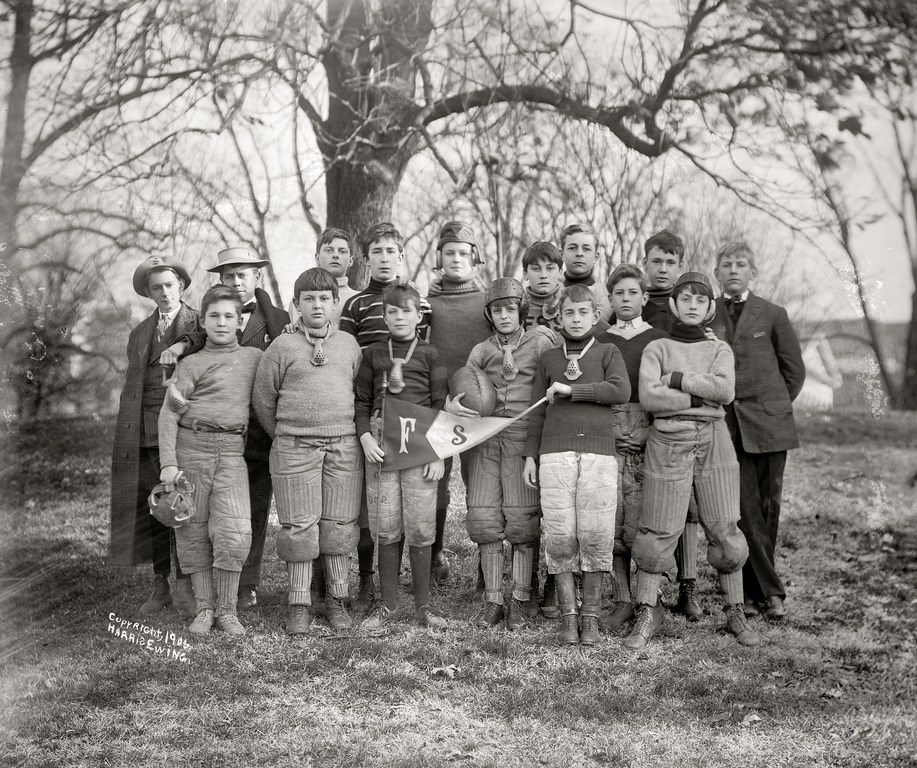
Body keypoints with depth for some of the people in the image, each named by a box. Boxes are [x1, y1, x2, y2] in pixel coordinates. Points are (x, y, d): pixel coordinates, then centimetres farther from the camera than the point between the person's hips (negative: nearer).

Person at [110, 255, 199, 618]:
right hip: (146, 431, 4)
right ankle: (160, 584, 10)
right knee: (153, 506, 3)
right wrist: (124, 437, 15)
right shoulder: (139, 335, 20)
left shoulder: (202, 324, 7)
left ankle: (183, 584, -3)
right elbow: (132, 384, 20)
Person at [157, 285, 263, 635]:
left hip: (232, 451, 1)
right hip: (191, 447, -1)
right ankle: (204, 608, 14)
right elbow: (169, 414, -1)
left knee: (235, 530, -12)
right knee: (193, 531, 2)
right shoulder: (191, 363, 4)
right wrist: (168, 463, -9)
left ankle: (227, 609, 2)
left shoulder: (255, 357, 12)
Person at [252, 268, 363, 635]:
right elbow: (263, 399, 6)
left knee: (339, 527, 5)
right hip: (294, 449, -2)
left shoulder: (349, 344, 10)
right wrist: (284, 436, 10)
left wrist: (356, 434, 12)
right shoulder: (282, 347, 1)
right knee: (299, 527, 0)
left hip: (344, 447, 2)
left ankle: (337, 600, 17)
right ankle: (299, 605, 10)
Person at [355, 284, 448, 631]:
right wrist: (365, 436, -5)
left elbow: (440, 404, 3)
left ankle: (423, 604, 10)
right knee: (386, 527, 3)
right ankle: (387, 603, 13)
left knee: (420, 527, -1)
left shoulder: (429, 354, 5)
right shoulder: (374, 353, 11)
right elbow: (362, 400, 12)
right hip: (381, 440, 2)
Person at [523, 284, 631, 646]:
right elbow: (537, 412, 17)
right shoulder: (549, 358, 17)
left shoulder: (608, 353, 12)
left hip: (599, 453, -1)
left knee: (596, 536, -4)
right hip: (555, 453, 1)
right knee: (560, 537, -4)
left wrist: (571, 389, -8)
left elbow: (621, 391, -7)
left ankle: (591, 617, 7)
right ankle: (568, 616, 6)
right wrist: (530, 456, 10)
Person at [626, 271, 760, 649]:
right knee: (658, 531, -3)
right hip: (668, 441, -2)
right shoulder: (656, 348, 8)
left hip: (714, 441, 2)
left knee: (724, 529, 1)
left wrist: (676, 379, -8)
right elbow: (648, 396, -9)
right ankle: (647, 612, 9)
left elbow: (724, 390, -6)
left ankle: (735, 613, 11)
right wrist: (701, 396, -8)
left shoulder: (719, 349, 14)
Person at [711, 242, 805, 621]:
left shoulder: (772, 315, 6)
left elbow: (794, 369, 11)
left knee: (767, 506, 3)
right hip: (726, 427, -1)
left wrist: (773, 406, 9)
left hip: (768, 424, 1)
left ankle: (756, 589, 14)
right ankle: (769, 591, 1)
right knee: (745, 508, -5)